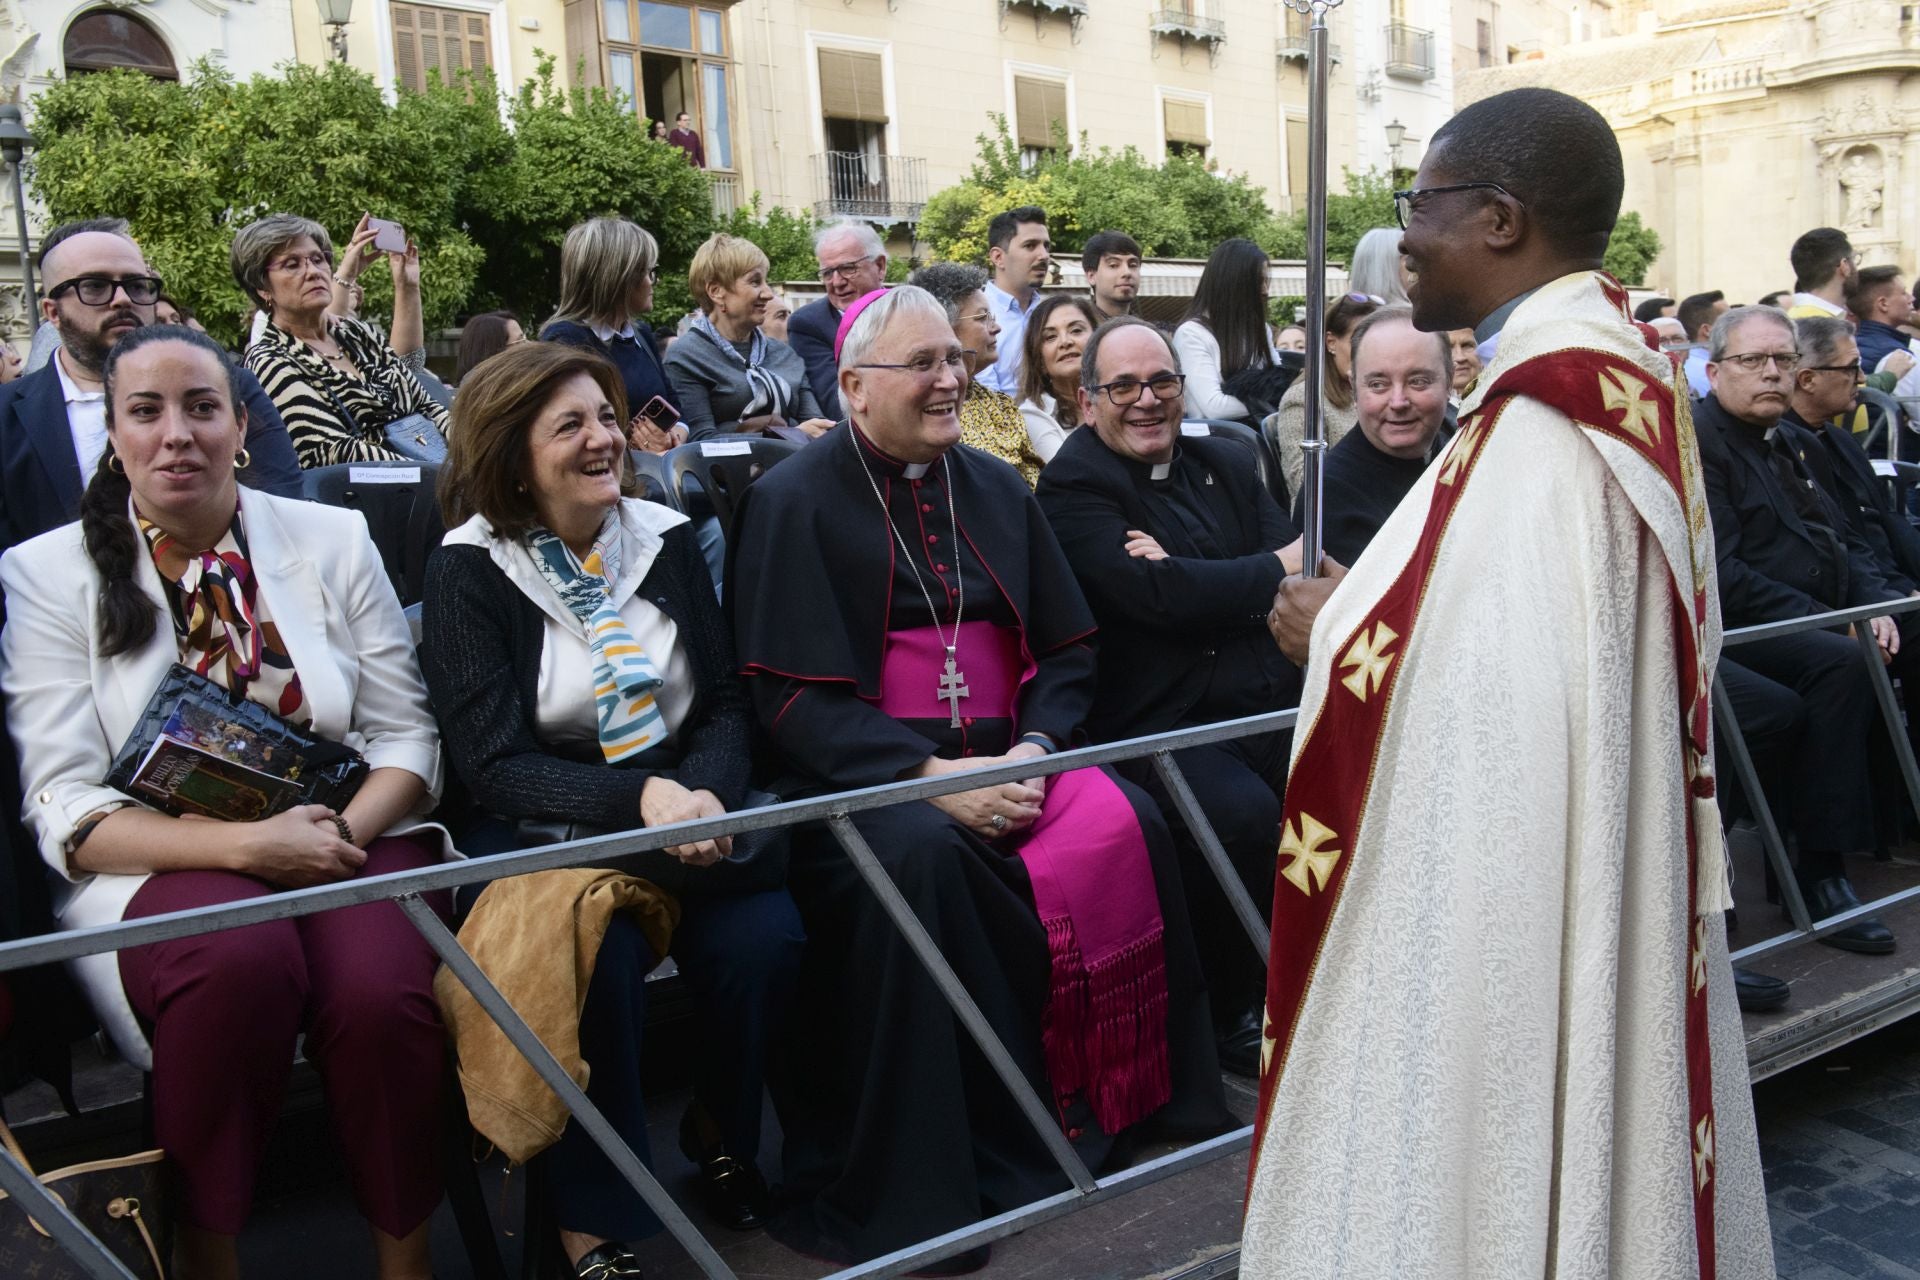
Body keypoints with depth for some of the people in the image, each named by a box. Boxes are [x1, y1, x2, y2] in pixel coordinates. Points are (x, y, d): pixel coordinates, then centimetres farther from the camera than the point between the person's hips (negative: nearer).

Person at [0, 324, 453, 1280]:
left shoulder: (332, 538, 7)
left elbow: (406, 736, 7)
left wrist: (343, 833, -14)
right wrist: (246, 844, -19)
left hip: (347, 838, 2)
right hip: (160, 864, -1)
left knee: (380, 988, -30)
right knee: (240, 965, -35)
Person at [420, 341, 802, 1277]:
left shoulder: (665, 541, 8)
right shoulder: (469, 570, -3)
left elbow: (724, 705, 7)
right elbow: (491, 763, -12)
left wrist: (704, 794, -16)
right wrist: (639, 798, -27)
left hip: (681, 806, 4)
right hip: (537, 833, -3)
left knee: (762, 936, -24)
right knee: (597, 954, -33)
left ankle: (721, 1130, 9)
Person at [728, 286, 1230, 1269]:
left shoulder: (995, 489, 16)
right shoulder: (794, 502, 0)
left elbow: (1067, 652, 13)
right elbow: (793, 700, -9)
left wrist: (1035, 747, -8)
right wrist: (930, 774, -20)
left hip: (1009, 756, 5)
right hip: (865, 773, -5)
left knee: (1125, 823, -21)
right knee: (922, 855, -35)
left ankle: (1133, 1101, -4)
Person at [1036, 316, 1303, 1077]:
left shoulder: (1225, 463, 21)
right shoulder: (1073, 486, -1)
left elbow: (1290, 554, 6)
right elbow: (1157, 594, -16)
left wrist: (1188, 578, -11)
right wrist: (1278, 568, -4)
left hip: (1266, 697, 6)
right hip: (1157, 720, -6)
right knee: (1243, 811, -31)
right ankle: (1230, 1016, -7)